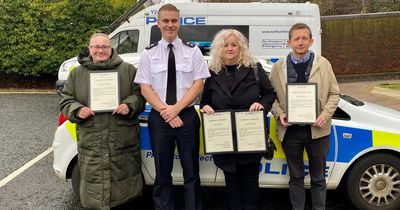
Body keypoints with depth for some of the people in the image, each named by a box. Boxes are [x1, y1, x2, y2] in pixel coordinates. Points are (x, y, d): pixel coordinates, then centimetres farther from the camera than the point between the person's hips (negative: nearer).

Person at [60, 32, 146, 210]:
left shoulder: (128, 70, 6)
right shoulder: (77, 74, 10)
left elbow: (139, 94, 5)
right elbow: (66, 100, 11)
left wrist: (129, 105, -14)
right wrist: (77, 110, -9)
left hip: (123, 140, -1)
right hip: (91, 141, 1)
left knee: (124, 176, 7)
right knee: (93, 178, 5)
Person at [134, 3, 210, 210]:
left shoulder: (193, 51, 3)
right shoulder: (148, 54, 5)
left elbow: (198, 84, -3)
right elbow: (145, 88, -1)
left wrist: (176, 108, -14)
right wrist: (166, 111, -12)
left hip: (187, 115, 0)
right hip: (159, 118, 1)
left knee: (191, 171, 6)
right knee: (162, 172, 10)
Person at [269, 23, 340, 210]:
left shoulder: (323, 64, 2)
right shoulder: (278, 67, 3)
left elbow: (334, 93, 4)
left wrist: (325, 114, -10)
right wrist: (279, 114, -11)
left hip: (317, 129, 0)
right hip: (290, 130, 1)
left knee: (318, 177, 12)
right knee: (296, 177, 14)